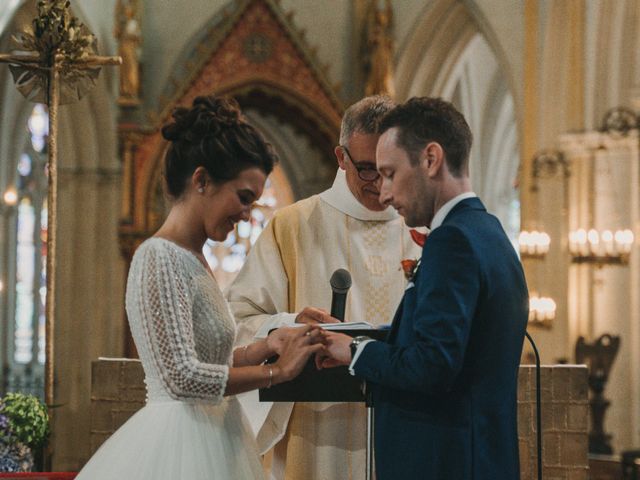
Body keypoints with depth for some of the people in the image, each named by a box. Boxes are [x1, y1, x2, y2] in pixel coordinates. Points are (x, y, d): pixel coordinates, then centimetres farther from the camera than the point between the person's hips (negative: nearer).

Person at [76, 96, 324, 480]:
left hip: (212, 442, 9)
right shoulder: (160, 258, -15)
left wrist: (267, 346, 1)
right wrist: (278, 371, -15)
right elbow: (182, 377, -22)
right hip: (180, 445, -9)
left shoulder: (194, 260, 12)